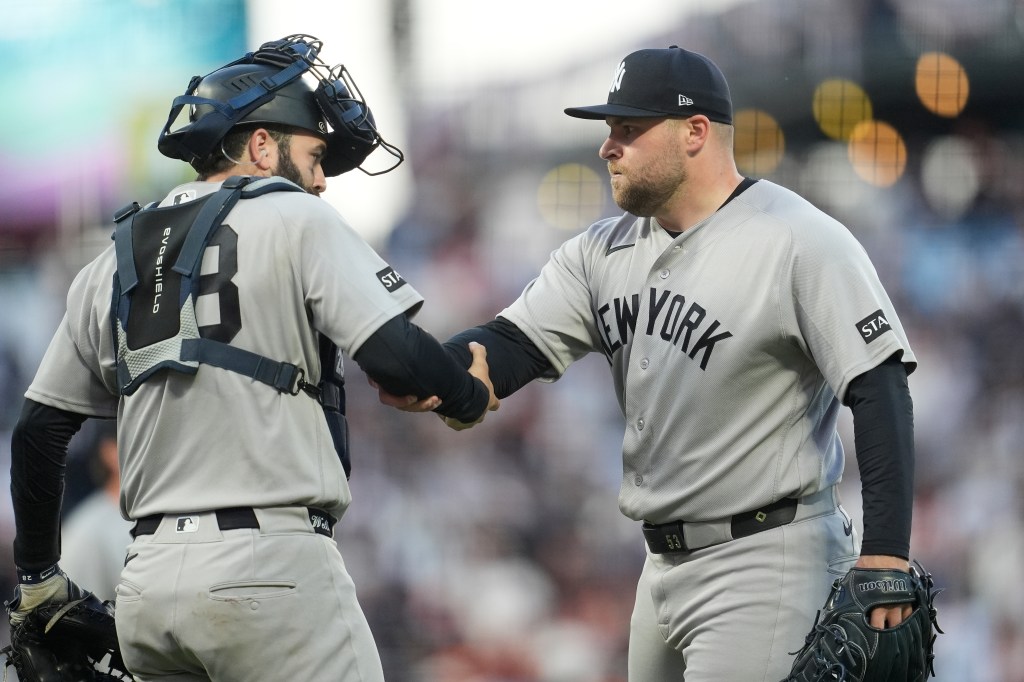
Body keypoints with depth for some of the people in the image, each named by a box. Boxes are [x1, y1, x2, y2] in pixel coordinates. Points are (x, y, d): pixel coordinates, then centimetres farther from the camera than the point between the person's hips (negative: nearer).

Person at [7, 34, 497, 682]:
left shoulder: (114, 263, 17)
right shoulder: (297, 221, 0)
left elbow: (37, 434, 19)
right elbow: (395, 353, -12)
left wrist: (38, 579, 28)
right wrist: (473, 396, 8)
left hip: (147, 583, 7)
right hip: (272, 564, -6)